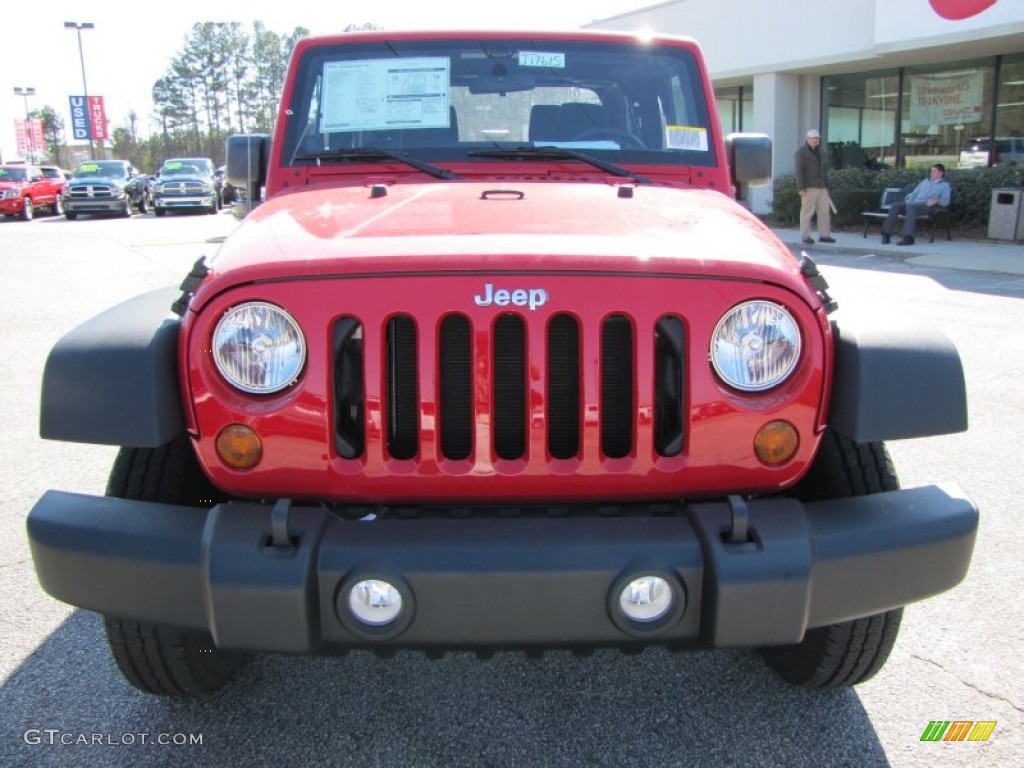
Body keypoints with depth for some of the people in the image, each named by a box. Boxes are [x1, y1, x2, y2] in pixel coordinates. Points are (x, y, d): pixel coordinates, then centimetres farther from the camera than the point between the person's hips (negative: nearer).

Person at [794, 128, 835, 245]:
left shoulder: (818, 152, 22)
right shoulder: (801, 152, -1)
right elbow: (799, 171, -9)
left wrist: (825, 186, 20)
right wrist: (801, 188, -17)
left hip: (821, 187, 7)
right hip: (809, 187, -7)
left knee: (824, 211, 4)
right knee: (807, 212, -5)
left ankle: (824, 235, 9)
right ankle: (806, 236, -1)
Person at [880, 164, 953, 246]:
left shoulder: (945, 185, 14)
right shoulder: (925, 181, 32)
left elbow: (946, 202, 2)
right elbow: (914, 193, 27)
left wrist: (937, 200, -19)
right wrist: (908, 201, 6)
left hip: (926, 206, -6)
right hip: (913, 203, 6)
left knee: (911, 207, -40)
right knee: (895, 206, -23)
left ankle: (908, 238, -51)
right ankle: (886, 234, -30)